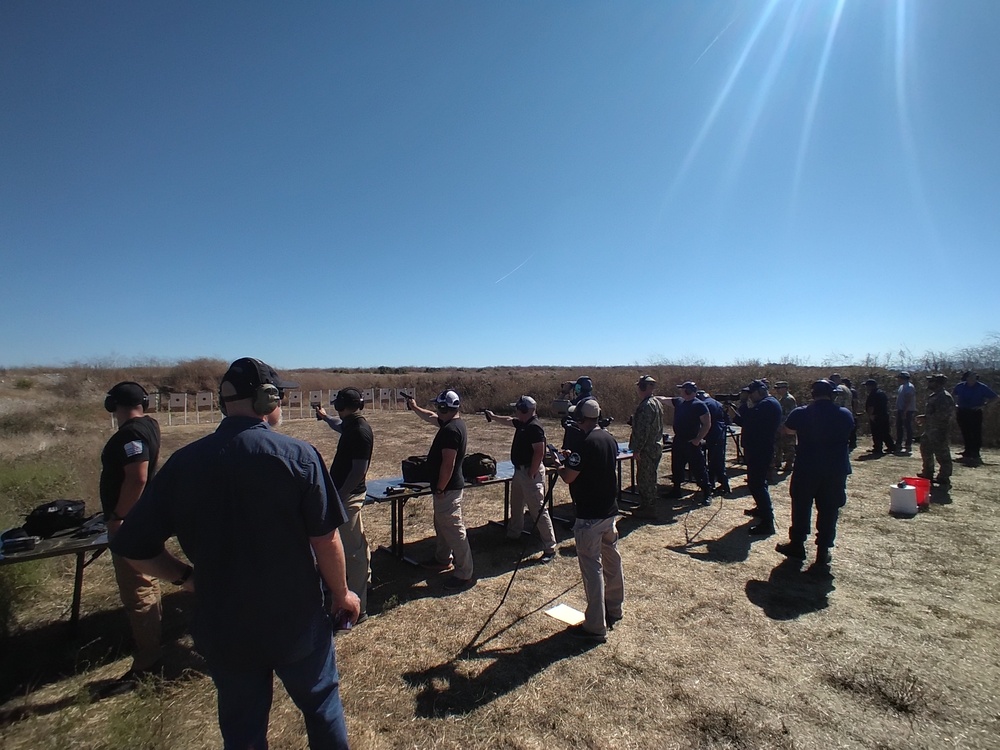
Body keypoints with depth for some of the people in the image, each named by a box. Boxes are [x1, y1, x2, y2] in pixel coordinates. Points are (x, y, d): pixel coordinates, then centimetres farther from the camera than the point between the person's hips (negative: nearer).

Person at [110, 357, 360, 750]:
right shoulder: (298, 456, -20)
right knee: (322, 708, 23)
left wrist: (186, 576, 12)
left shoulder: (183, 463, -9)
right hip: (297, 620, -3)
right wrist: (341, 592, -1)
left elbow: (135, 547, -3)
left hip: (224, 628, 3)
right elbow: (326, 541, -17)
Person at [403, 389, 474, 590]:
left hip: (448, 488, -11)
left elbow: (448, 463, -26)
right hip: (448, 485, 11)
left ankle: (464, 575, 6)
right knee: (441, 524, 24)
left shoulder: (451, 429, -24)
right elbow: (430, 417, 27)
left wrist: (440, 489, -20)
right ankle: (443, 559, 41)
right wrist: (415, 408, 31)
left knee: (453, 528, -3)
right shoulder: (452, 423, 7)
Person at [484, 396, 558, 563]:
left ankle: (550, 549, -1)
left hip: (530, 473, -11)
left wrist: (531, 474, -22)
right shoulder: (522, 424, 8)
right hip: (519, 471, 11)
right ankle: (513, 534, 46)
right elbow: (509, 420, 30)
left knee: (538, 511, -8)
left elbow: (539, 452, -26)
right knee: (516, 505, 26)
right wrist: (493, 417, 40)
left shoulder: (534, 427, -22)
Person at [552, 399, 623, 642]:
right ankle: (614, 610, 37)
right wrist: (573, 458, 18)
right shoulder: (610, 439, 4)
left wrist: (559, 465, 1)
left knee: (592, 567, -1)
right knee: (612, 559, 20)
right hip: (610, 510, 9)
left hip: (589, 515, -9)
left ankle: (595, 626, 7)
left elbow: (569, 477, -18)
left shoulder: (585, 443, -22)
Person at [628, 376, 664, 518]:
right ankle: (646, 506, 28)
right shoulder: (657, 403, 12)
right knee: (650, 478, 17)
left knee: (645, 479, -1)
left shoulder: (646, 405, -21)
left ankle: (648, 509, 7)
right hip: (656, 447, 10)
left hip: (647, 449, -10)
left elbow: (643, 430, -24)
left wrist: (637, 449, -20)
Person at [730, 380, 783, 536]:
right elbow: (745, 422, 18)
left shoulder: (768, 404, -15)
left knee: (756, 484, -13)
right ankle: (761, 509, 40)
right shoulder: (764, 404, 18)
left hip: (760, 451, -11)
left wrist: (744, 406, -11)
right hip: (757, 450, 11)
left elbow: (750, 419, -26)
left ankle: (767, 522, -11)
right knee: (756, 482, 23)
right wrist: (734, 414, 4)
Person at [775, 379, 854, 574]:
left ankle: (797, 545, 28)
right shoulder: (845, 415, -4)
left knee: (801, 507, 15)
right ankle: (822, 555, 14)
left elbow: (787, 429, 9)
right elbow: (847, 434, 16)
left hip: (806, 470, -1)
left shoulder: (801, 414, -10)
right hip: (836, 471, 2)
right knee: (829, 512, 10)